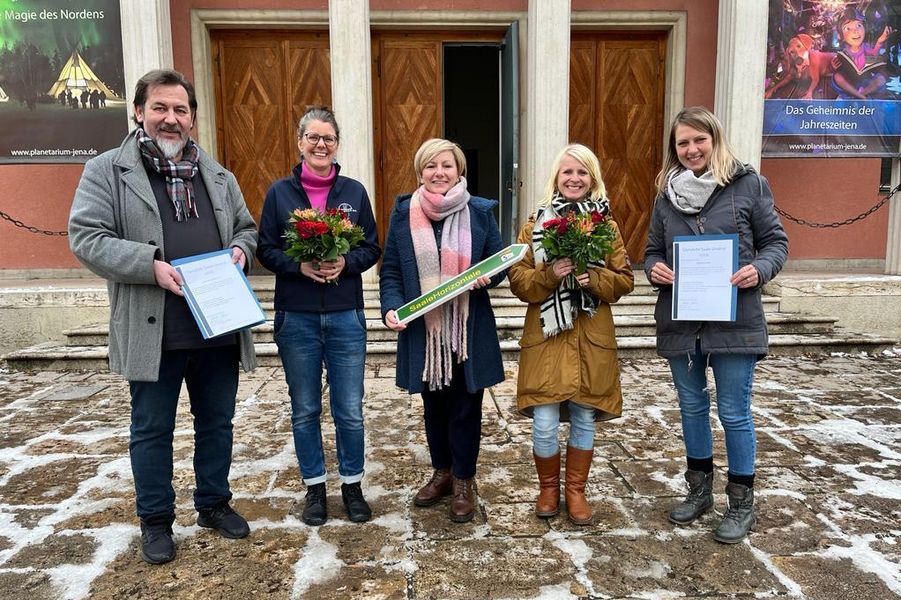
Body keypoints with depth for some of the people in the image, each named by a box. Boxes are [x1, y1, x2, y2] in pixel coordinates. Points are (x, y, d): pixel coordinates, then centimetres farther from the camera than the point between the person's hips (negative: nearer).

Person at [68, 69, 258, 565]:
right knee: (151, 429, 10)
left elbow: (247, 228, 19)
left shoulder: (218, 176, 12)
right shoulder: (106, 171, -1)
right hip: (152, 332, -4)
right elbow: (86, 237, -9)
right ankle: (155, 519, 28)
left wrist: (240, 249, -4)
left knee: (216, 422, 16)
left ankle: (214, 502, 35)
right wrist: (150, 264, -22)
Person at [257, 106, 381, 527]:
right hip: (296, 318, 0)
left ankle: (352, 486, 25)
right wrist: (299, 265, -16)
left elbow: (372, 248, 5)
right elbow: (266, 250, 2)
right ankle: (315, 487, 28)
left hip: (345, 317, 0)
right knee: (305, 409, 11)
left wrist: (345, 263, -15)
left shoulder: (354, 192, 4)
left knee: (350, 410, 5)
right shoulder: (280, 192, 2)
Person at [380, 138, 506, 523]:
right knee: (434, 405, 16)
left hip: (469, 330, -1)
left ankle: (463, 481, 27)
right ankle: (442, 472, 36)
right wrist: (391, 307, -14)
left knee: (465, 406, 8)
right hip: (422, 330, 2)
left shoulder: (480, 212, 0)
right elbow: (391, 271, 2)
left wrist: (487, 277, -17)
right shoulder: (404, 213, 2)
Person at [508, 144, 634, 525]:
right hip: (546, 335, -1)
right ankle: (548, 487, 24)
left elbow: (624, 280, 4)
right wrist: (549, 275, -19)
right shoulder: (535, 224, 4)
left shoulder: (606, 225, 7)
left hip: (591, 337, 1)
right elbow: (518, 280, 0)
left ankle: (576, 490, 29)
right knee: (544, 424, -1)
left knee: (584, 419, 10)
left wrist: (591, 278, -15)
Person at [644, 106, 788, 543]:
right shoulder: (667, 193, 6)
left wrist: (759, 269, -19)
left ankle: (741, 502, 24)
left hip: (734, 320, -3)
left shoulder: (748, 184, -3)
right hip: (679, 319, 4)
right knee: (692, 406, 16)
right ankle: (698, 490, 34)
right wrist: (653, 269, -10)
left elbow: (776, 241, 1)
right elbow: (653, 249, 12)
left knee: (734, 412, 4)